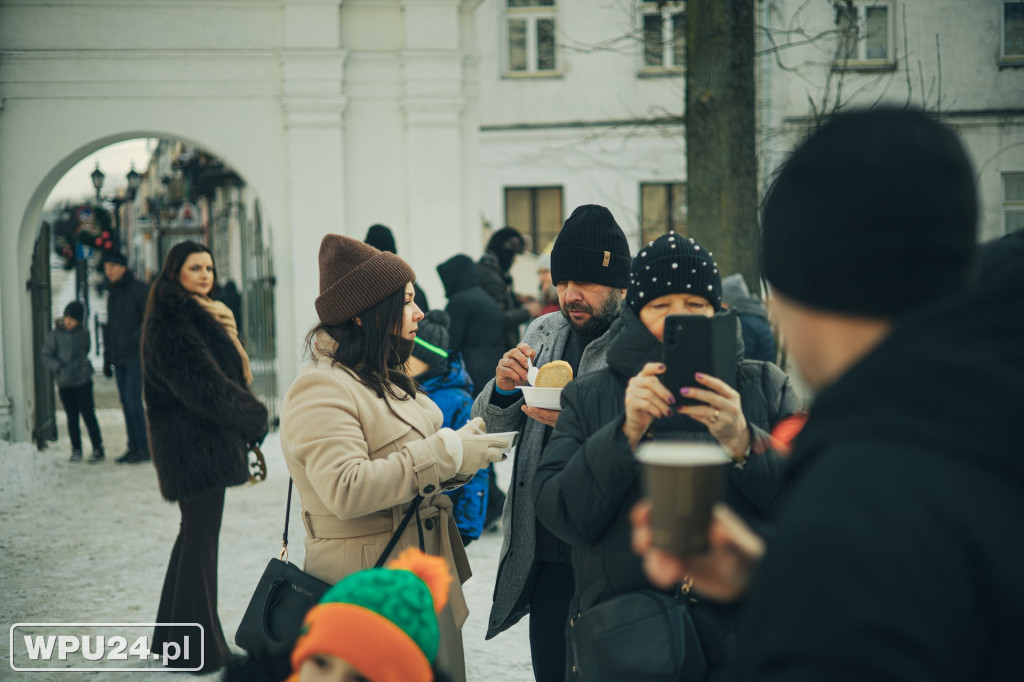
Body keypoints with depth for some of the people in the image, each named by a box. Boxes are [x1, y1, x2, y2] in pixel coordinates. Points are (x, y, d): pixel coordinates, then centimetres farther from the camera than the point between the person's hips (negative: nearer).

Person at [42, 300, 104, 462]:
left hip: (83, 380, 0)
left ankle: (98, 448, 4)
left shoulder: (84, 332, 1)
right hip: (64, 382, 0)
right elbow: (46, 355, -1)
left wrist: (81, 364, 8)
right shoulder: (56, 334, -3)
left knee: (88, 414, -3)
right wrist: (59, 367, -13)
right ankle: (76, 449, 19)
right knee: (72, 416, 7)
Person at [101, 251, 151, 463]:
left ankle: (143, 447, -7)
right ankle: (134, 447, 10)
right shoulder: (112, 296, 16)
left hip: (136, 356, -7)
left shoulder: (139, 290, -6)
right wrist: (107, 359, 18)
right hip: (119, 358, 7)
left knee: (133, 400, -12)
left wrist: (134, 338, -24)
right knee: (126, 402, 6)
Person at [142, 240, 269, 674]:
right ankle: (201, 649, 1)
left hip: (205, 443, 10)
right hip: (195, 445, -10)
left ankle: (174, 635, 28)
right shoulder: (171, 324, -15)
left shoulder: (199, 316, 17)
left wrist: (228, 333, -7)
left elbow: (232, 370, 12)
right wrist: (253, 417, -12)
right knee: (201, 537, -5)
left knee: (195, 534, 17)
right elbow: (203, 384, -20)